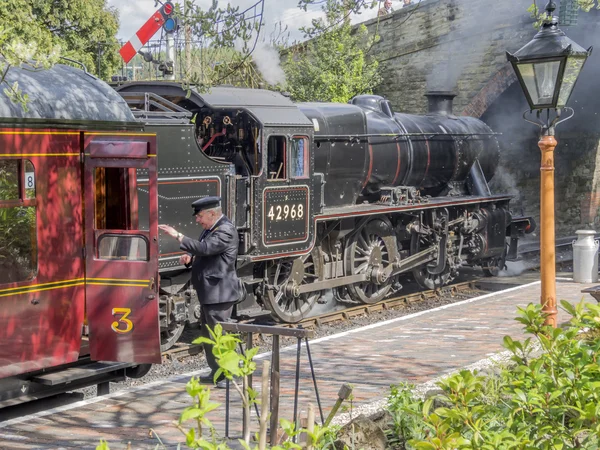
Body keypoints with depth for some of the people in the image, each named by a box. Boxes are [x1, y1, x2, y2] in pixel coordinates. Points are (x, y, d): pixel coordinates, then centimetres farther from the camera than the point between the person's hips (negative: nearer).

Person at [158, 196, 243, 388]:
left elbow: (205, 248, -28)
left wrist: (178, 236, -26)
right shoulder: (210, 229, 15)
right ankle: (216, 373, 26)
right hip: (209, 293, 11)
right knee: (207, 334, 16)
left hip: (219, 293, -11)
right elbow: (201, 252, 23)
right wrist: (189, 256, 0)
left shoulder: (226, 230, -16)